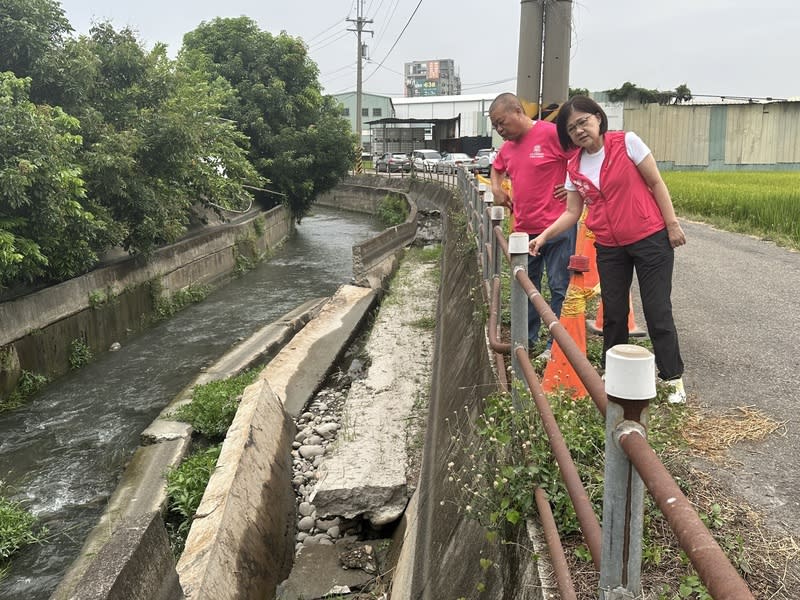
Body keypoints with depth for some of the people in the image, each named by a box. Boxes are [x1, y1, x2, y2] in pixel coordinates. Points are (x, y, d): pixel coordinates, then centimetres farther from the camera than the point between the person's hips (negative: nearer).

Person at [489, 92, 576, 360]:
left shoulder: (551, 134, -12)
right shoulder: (508, 147, 12)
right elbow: (497, 167, 33)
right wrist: (496, 188, 16)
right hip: (524, 228, 8)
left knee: (559, 287, 2)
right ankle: (527, 338, 27)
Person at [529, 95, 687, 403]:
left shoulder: (627, 142, -8)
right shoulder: (575, 168, 4)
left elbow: (656, 183, -4)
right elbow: (572, 212, 5)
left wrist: (672, 224, -6)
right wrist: (544, 236, -9)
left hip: (650, 239, -4)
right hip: (609, 248, 4)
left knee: (658, 311, -1)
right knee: (613, 313, 10)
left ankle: (674, 379, 10)